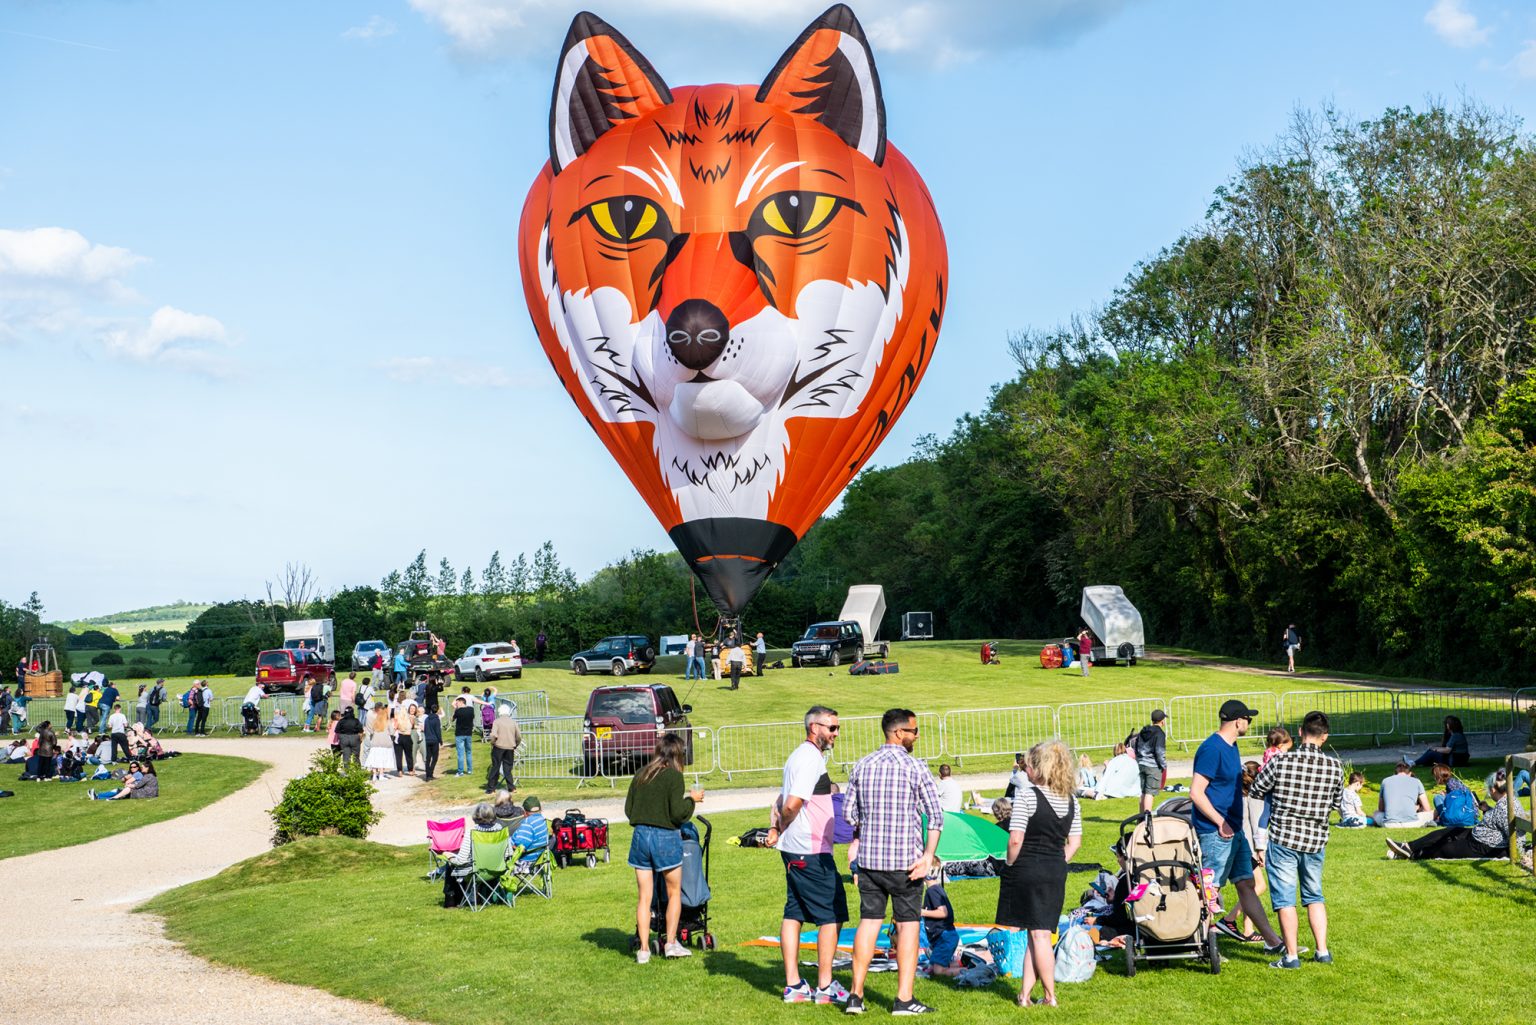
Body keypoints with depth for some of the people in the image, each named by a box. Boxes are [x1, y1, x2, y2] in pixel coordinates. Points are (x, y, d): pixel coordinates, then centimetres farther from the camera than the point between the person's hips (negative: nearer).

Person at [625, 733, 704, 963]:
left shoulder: (640, 775, 7)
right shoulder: (673, 776, -10)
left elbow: (628, 809, 10)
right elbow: (677, 814, -14)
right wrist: (692, 799, 3)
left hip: (640, 836, 5)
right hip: (665, 838, -4)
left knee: (644, 896, 8)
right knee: (674, 893, 13)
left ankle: (643, 949, 7)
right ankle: (671, 943, 13)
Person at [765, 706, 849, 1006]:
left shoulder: (799, 756, 17)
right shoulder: (811, 758, -16)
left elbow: (784, 802, 21)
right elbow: (792, 804, -23)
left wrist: (776, 828, 7)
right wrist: (782, 828, -6)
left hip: (794, 852, 10)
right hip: (812, 852, -10)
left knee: (794, 913, 10)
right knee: (832, 915, -2)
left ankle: (793, 984, 13)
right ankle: (825, 986, 1)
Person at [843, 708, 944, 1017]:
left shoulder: (861, 765, 5)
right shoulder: (913, 767, -7)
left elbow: (849, 812, 9)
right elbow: (936, 815, -12)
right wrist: (928, 857, -11)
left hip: (868, 857, 4)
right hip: (905, 859, -4)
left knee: (868, 921, 10)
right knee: (907, 924, 5)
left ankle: (856, 995, 10)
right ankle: (904, 999, 6)